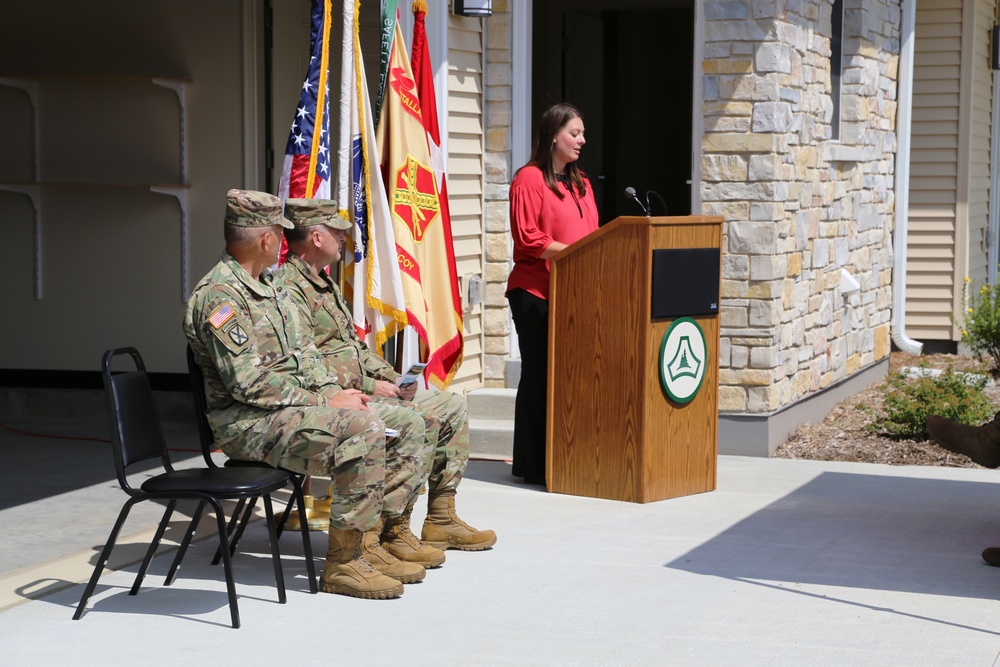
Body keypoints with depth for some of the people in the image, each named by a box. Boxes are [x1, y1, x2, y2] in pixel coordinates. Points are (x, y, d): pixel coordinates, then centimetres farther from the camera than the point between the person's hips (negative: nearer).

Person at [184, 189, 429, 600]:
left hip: (294, 407, 10)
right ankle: (342, 563, -22)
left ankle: (366, 544, 2)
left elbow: (304, 351, 21)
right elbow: (248, 383, -22)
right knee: (363, 431, -30)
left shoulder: (271, 286, 17)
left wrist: (335, 392, 1)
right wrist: (326, 404, -18)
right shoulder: (219, 296, -15)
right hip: (249, 423, -10)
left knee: (406, 427, 0)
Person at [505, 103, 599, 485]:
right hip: (535, 292, -7)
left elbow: (592, 236, 22)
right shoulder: (529, 179, -6)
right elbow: (527, 239, -14)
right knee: (539, 373, -3)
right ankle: (531, 464, 4)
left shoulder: (580, 183, 18)